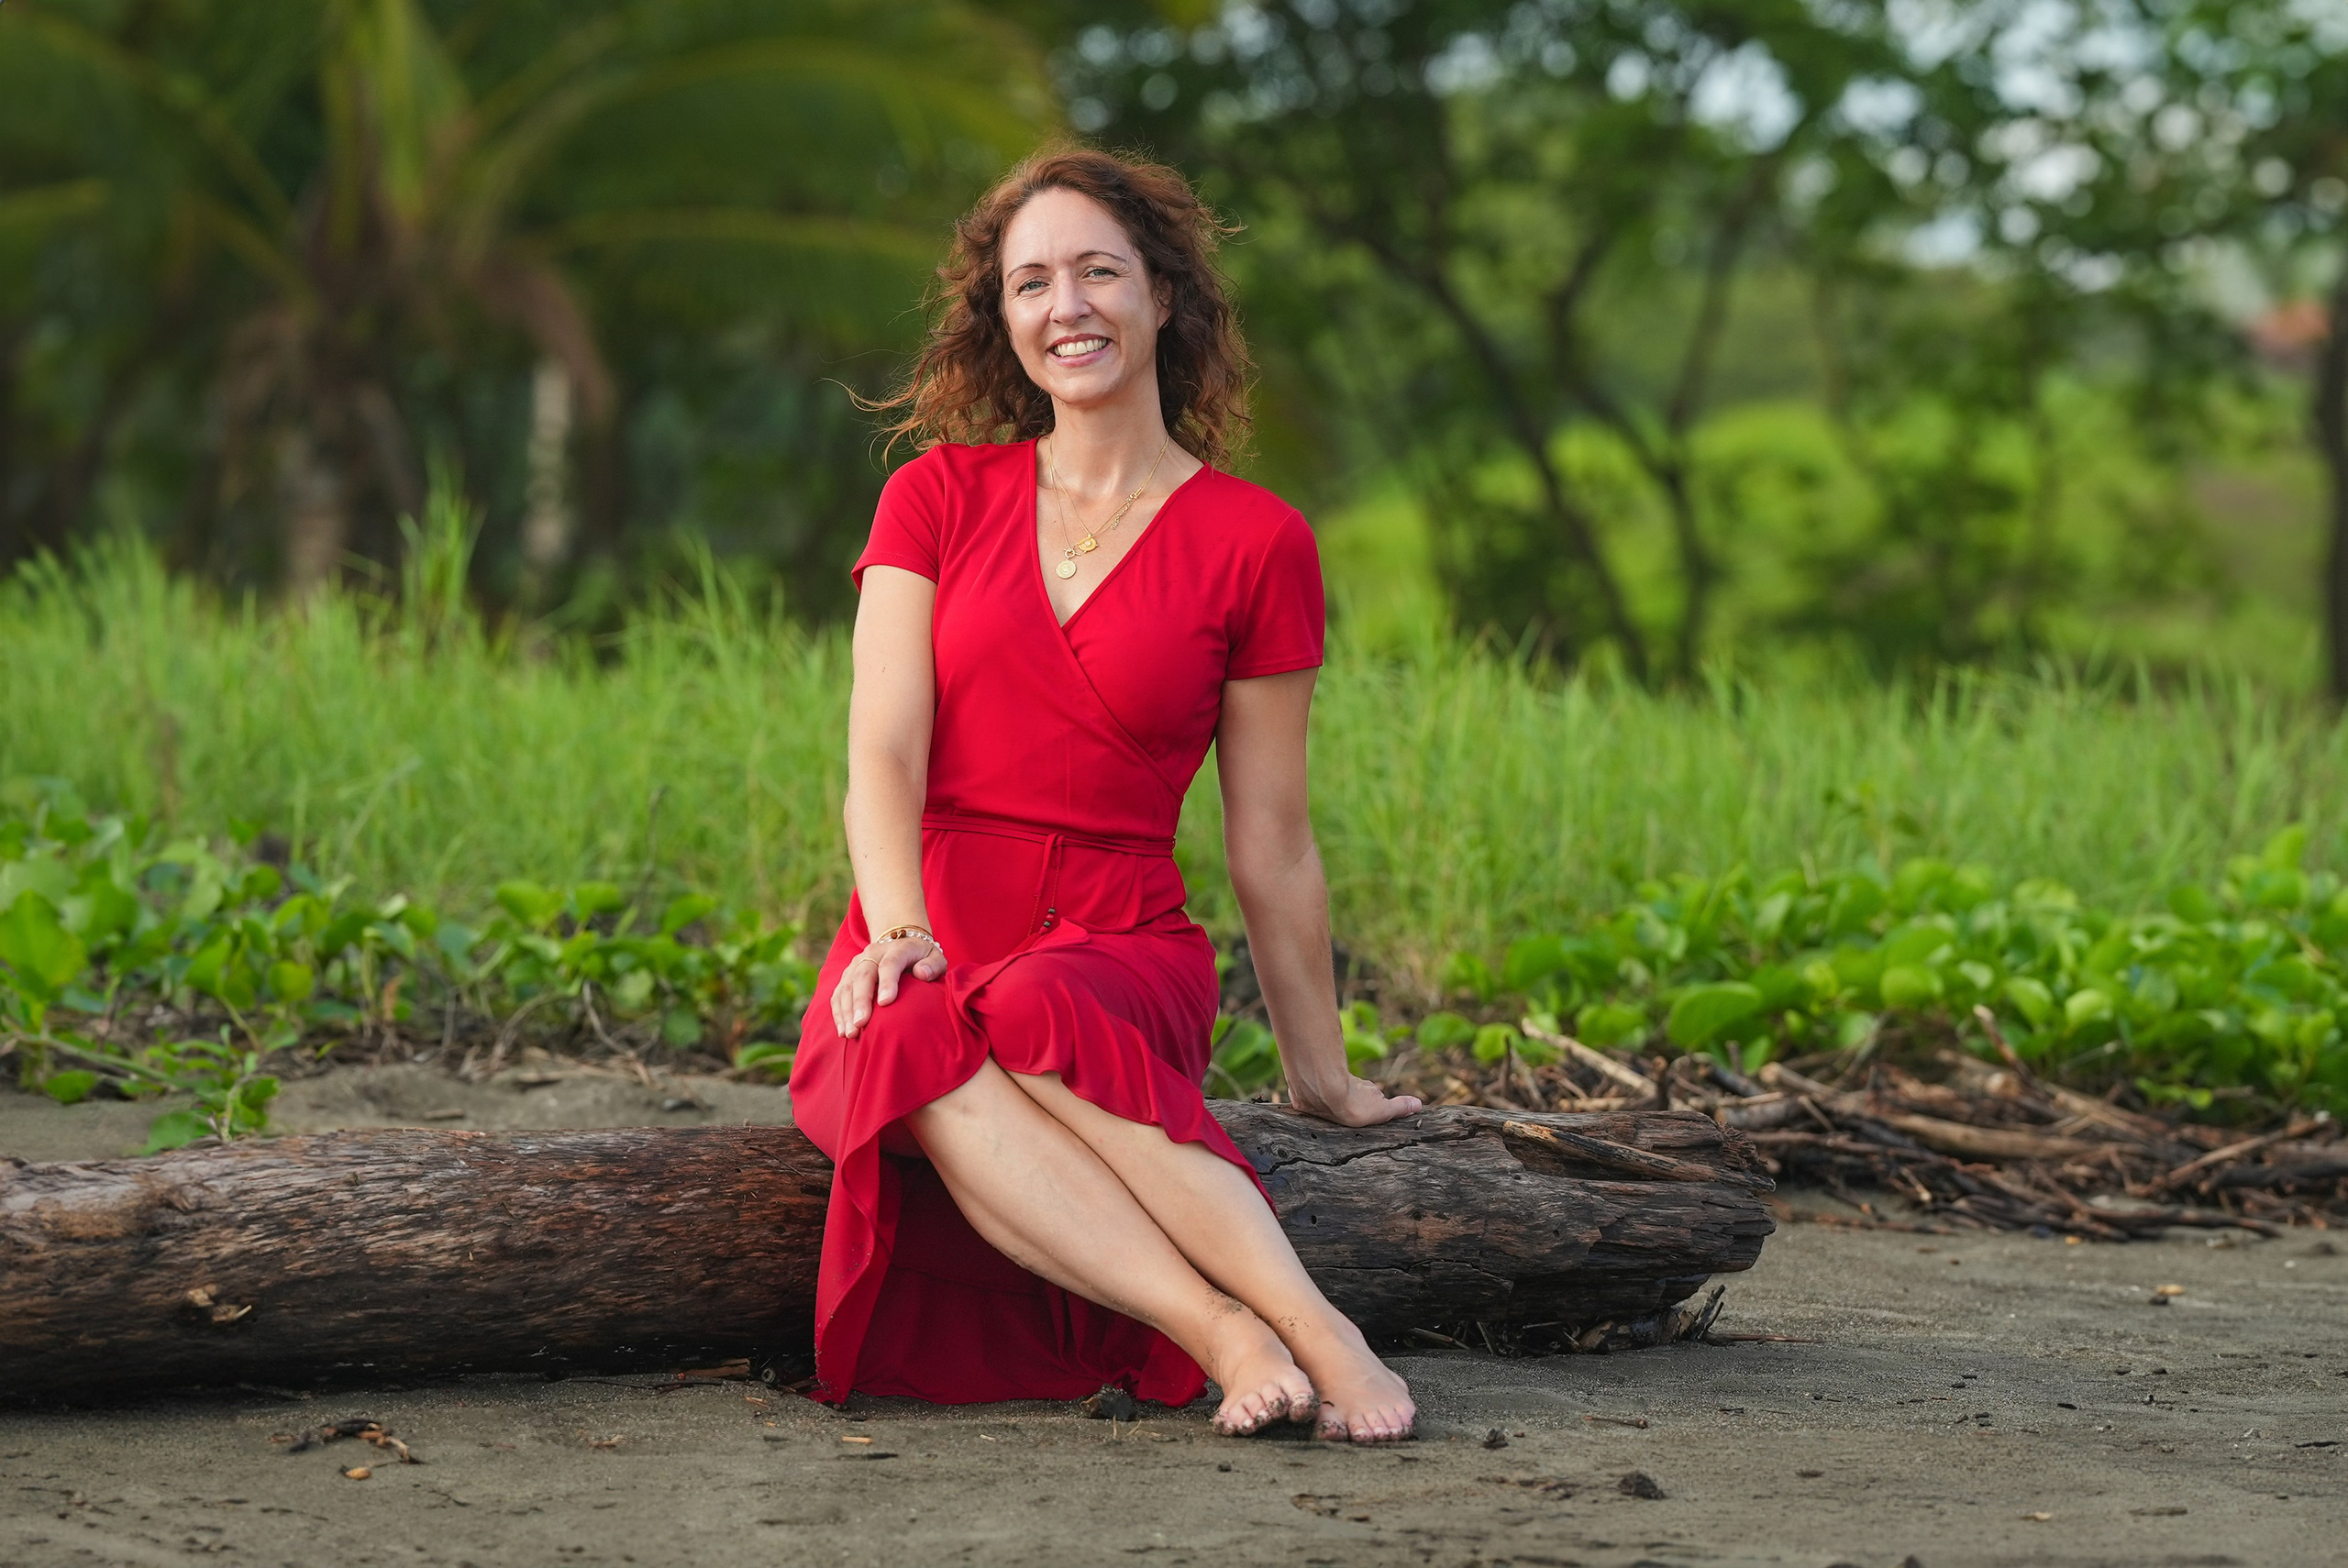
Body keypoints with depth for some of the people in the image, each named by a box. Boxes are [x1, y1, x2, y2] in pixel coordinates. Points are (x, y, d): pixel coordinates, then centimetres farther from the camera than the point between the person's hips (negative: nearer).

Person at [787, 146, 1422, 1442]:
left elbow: (1269, 840, 10)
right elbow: (883, 751, -1)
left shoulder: (1254, 544, 5)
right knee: (924, 1050, -38)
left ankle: (1299, 1322, -46)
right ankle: (1229, 1333, -47)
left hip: (1120, 955, -1)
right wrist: (898, 929, -19)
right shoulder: (937, 497, 11)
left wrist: (1321, 1074, 13)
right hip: (926, 948, 1)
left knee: (1034, 1023, -40)